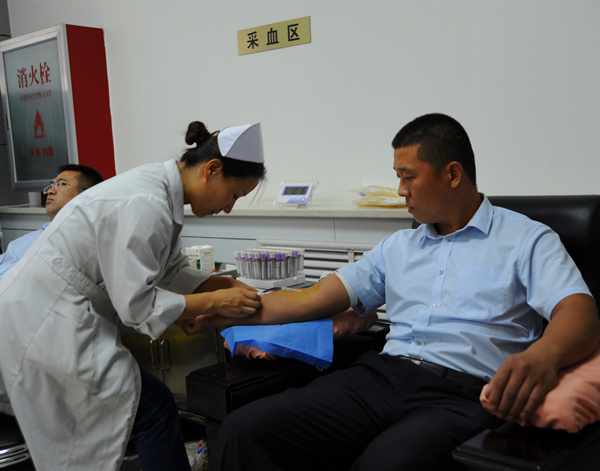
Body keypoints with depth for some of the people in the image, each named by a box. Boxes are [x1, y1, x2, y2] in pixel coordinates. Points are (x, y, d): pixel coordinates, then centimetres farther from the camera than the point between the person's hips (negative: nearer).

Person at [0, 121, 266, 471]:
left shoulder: (162, 192, 5)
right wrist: (216, 302, -17)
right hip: (43, 321, -10)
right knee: (154, 409, -7)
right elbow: (137, 304, -23)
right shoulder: (146, 205, -25)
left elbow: (174, 271, 11)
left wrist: (228, 285, -1)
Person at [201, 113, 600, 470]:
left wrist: (544, 355, -31)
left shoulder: (527, 241, 8)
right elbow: (313, 300, 21)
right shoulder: (399, 247, 24)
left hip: (462, 395, -4)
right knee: (245, 429, -18)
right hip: (383, 374, 5)